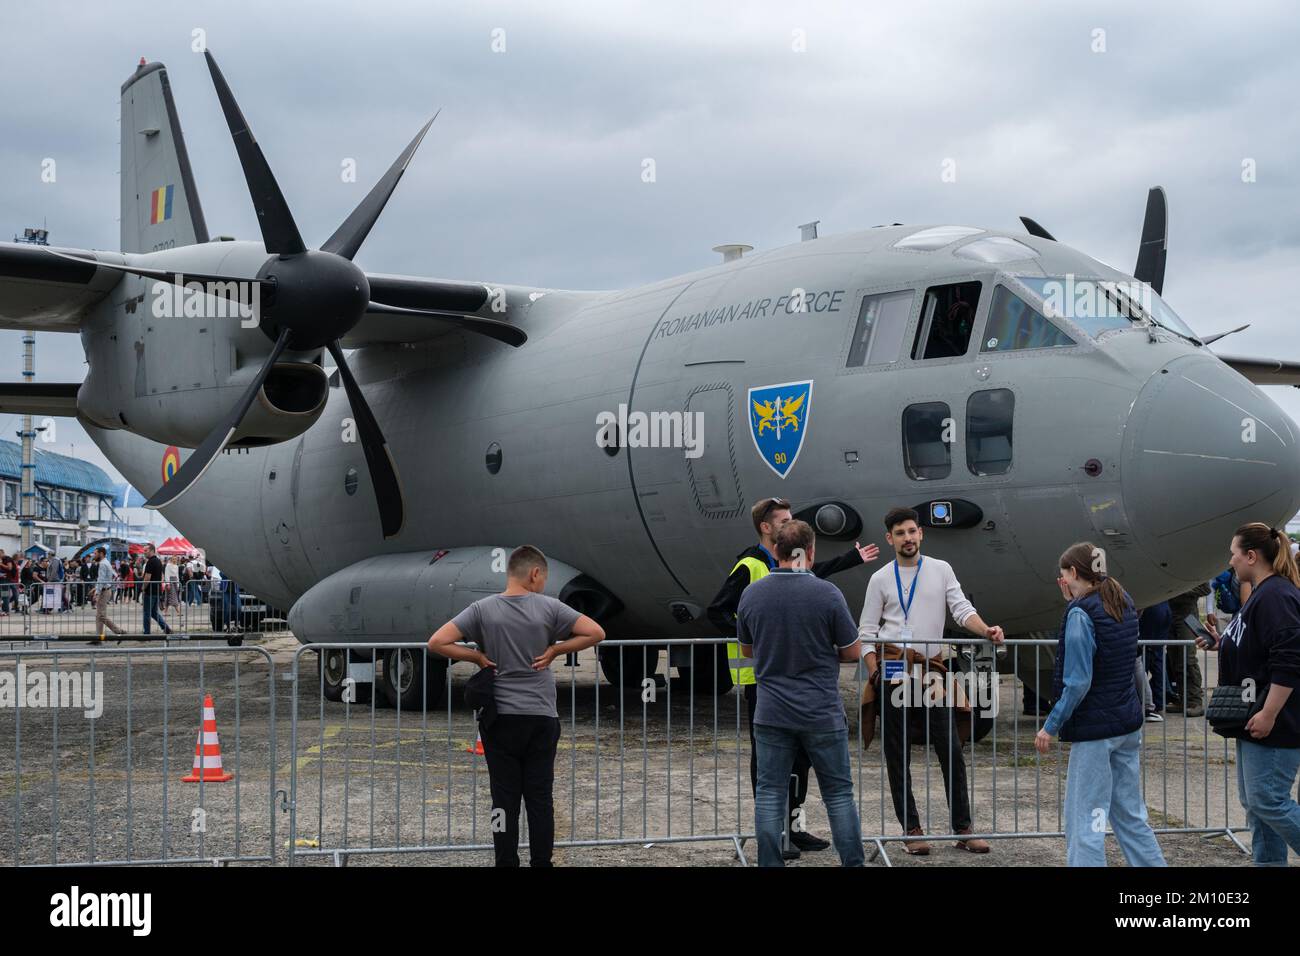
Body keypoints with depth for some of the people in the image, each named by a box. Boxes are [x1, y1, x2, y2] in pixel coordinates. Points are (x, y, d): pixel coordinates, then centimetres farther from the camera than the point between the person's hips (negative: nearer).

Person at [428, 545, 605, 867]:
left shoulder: (483, 609, -3)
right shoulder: (548, 607, -4)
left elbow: (437, 642, -8)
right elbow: (596, 633, -5)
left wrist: (477, 656, 0)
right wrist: (554, 650, 0)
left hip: (500, 720, 0)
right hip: (541, 719, 0)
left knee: (505, 800, 5)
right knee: (540, 798, 7)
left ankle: (507, 863, 8)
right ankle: (541, 863, 11)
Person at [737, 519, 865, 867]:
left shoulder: (751, 594, -2)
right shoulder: (827, 594, -12)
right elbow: (852, 652, -2)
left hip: (771, 714, 2)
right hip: (822, 714, -2)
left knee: (770, 795, 7)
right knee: (839, 793, 8)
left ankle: (770, 864, 7)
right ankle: (853, 862, 11)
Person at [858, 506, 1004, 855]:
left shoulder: (941, 570, 7)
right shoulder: (880, 580, 5)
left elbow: (962, 609, -2)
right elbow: (867, 632, 5)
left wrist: (986, 630, -22)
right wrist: (874, 671, -8)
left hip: (932, 670, 1)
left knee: (951, 752, -2)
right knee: (898, 756, 3)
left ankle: (963, 830, 4)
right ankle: (912, 830, 10)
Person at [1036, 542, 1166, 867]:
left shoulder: (1081, 612, -15)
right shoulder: (1124, 602, 8)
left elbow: (1078, 682, -19)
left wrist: (1051, 725, -13)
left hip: (1095, 727, -8)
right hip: (1129, 724, 8)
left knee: (1084, 821, -3)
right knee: (1130, 813, 16)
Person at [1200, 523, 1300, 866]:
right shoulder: (1262, 593, 16)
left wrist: (1268, 715, -25)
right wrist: (1222, 644, 13)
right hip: (1255, 721, 11)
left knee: (1268, 802, -10)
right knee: (1254, 802, 12)